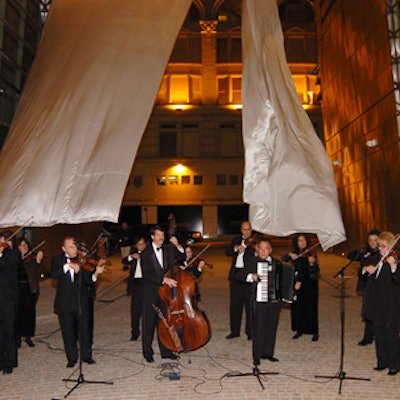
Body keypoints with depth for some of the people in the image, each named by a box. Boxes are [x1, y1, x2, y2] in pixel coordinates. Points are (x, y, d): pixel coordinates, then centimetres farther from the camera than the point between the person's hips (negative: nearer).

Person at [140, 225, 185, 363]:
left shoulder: (168, 249, 3)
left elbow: (182, 257, 9)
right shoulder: (146, 253, -9)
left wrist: (177, 245, -8)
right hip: (150, 293, -3)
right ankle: (147, 353, 20)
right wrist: (163, 279, -27)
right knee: (148, 324, 6)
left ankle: (166, 351, 25)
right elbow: (147, 275, -17)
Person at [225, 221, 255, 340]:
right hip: (235, 275, 4)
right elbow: (227, 252, 0)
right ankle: (235, 331, 23)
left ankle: (250, 332, 15)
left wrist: (248, 244, -26)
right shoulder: (236, 239, 13)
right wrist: (236, 248, -17)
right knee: (234, 304, 11)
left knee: (250, 304, 2)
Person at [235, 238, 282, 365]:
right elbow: (238, 275, -9)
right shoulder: (252, 261, -3)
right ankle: (257, 356, 13)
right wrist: (250, 276, -23)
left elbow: (280, 280, 23)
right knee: (259, 328, 0)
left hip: (274, 300, 4)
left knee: (272, 328, 12)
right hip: (259, 301, -4)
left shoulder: (276, 263, 10)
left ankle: (268, 353, 27)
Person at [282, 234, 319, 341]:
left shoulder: (311, 254, -7)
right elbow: (283, 258, -3)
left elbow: (315, 271, -16)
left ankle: (315, 332, 8)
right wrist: (290, 255, -21)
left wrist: (312, 263, -36)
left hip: (309, 284, -4)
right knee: (297, 307, 6)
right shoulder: (295, 253, 6)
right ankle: (299, 329, 21)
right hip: (297, 282, 4)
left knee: (310, 307, -3)